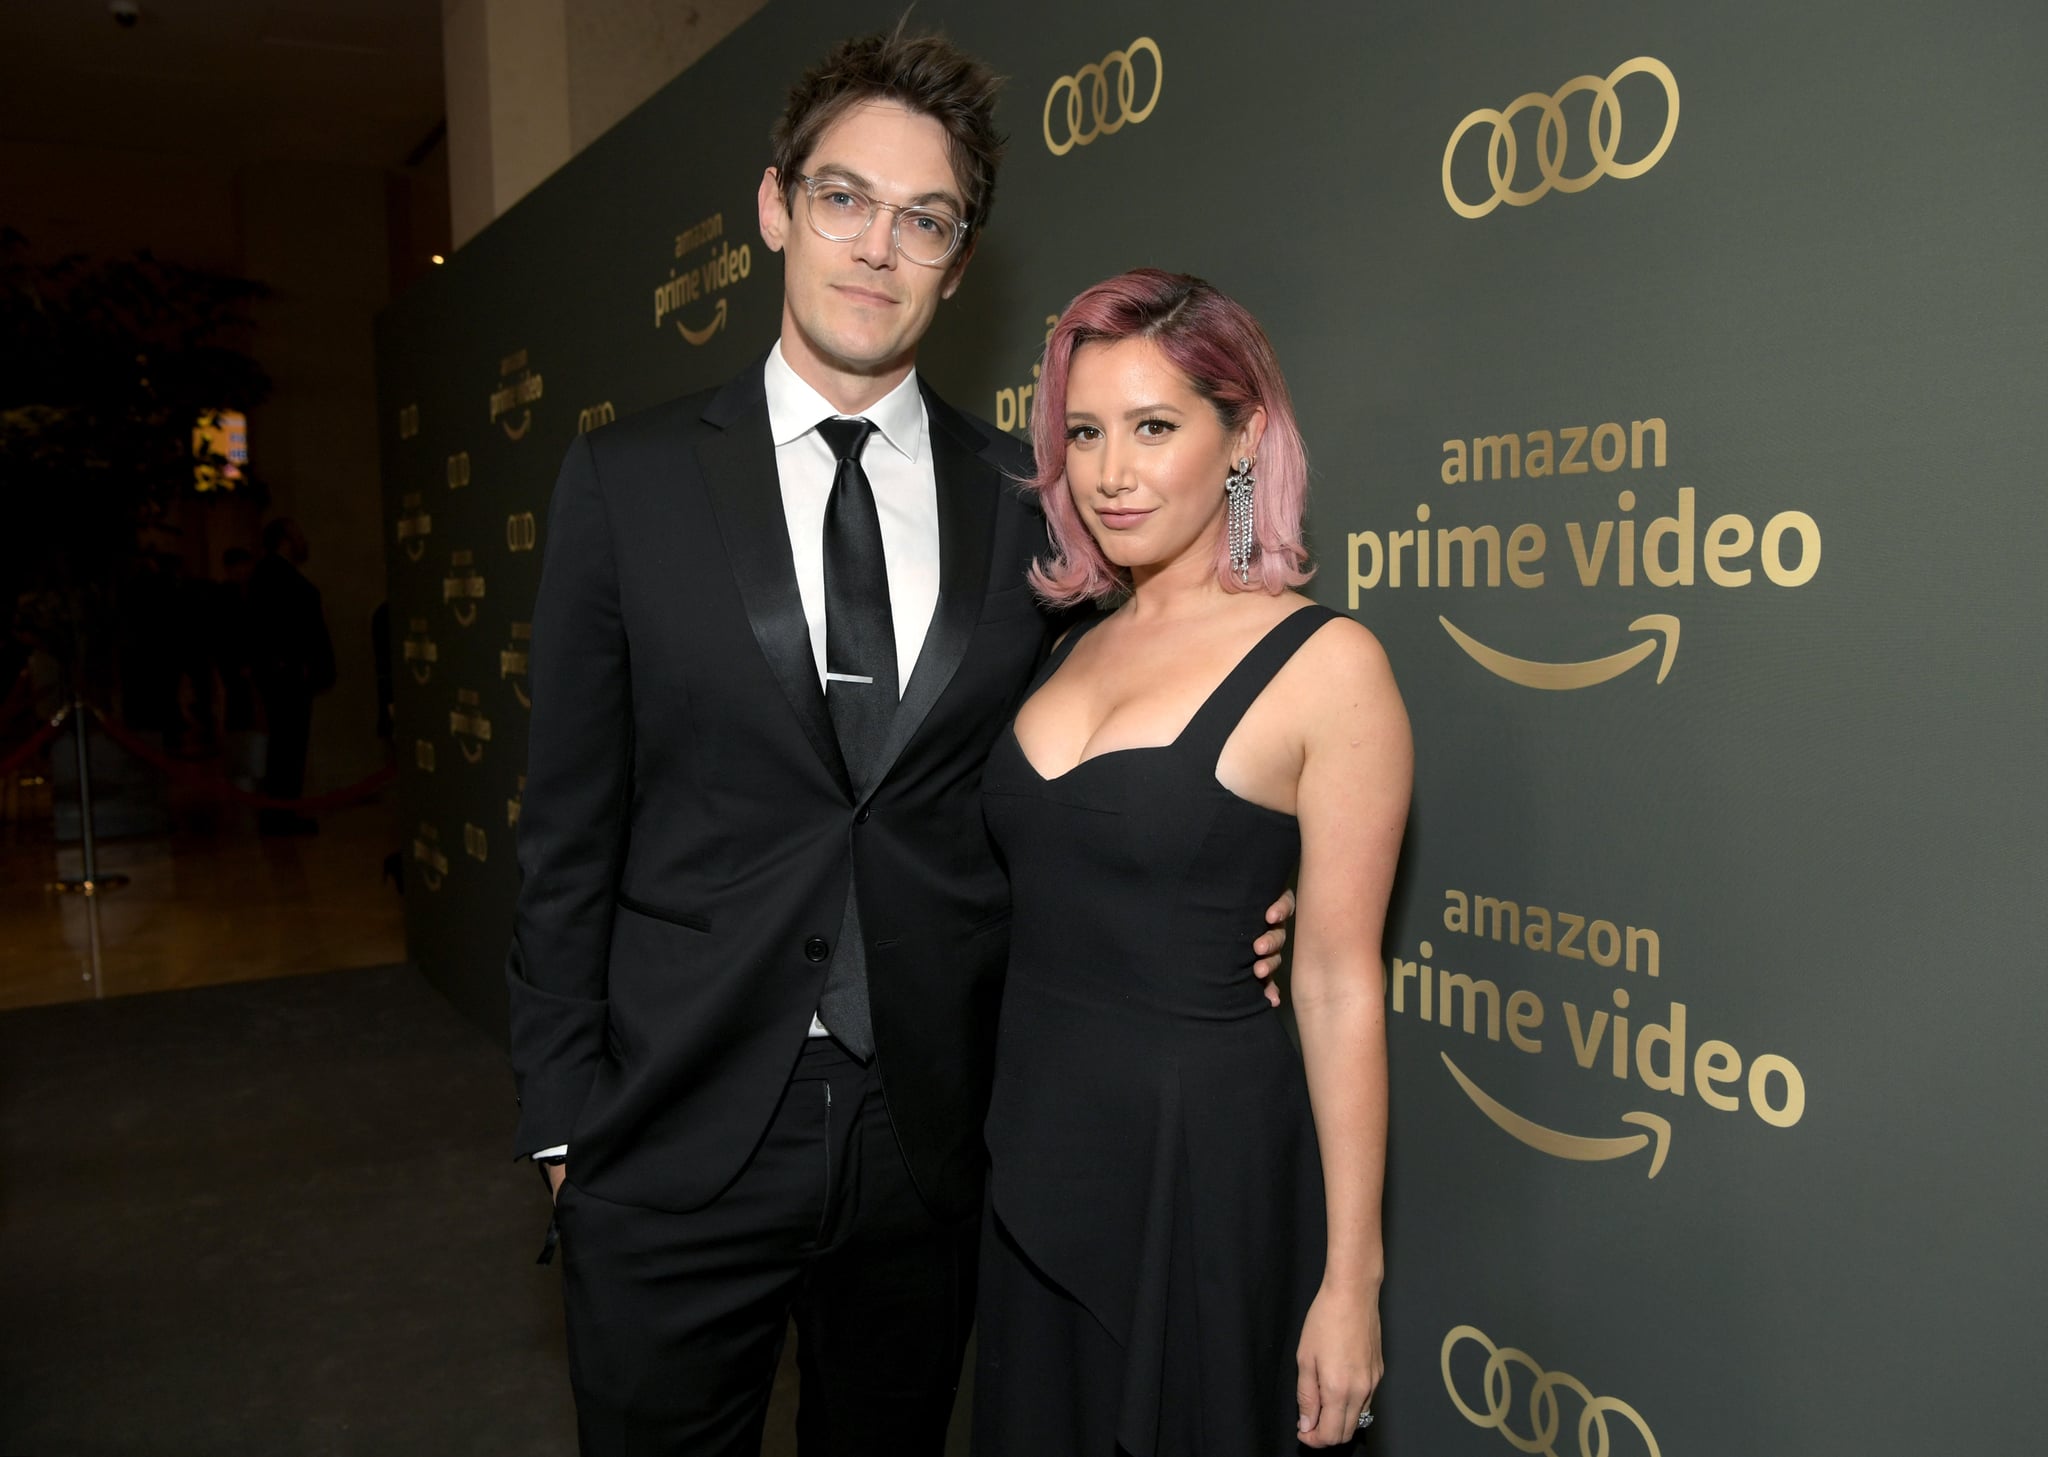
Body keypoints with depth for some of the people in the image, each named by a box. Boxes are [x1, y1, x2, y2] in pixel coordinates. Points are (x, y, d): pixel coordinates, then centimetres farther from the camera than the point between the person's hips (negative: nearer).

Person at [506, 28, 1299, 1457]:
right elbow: (570, 823, -1)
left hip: (926, 1142, 2)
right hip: (679, 1136, -1)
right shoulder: (630, 479, -2)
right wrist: (562, 1117, -2)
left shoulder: (1026, 502, 1)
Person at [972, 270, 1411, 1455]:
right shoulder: (1077, 647, 5)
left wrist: (1351, 1279, -10)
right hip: (1034, 1150, 6)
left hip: (1201, 1166, -6)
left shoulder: (1326, 665, -13)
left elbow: (1339, 983, -13)